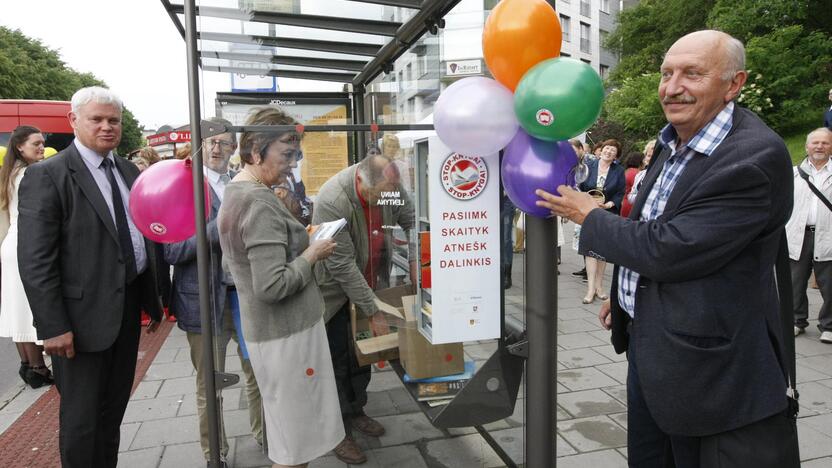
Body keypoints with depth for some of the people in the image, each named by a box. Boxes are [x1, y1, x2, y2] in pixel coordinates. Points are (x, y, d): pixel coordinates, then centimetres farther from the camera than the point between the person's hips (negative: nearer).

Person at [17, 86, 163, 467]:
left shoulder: (129, 171, 8)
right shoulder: (47, 175, -11)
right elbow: (35, 260, -15)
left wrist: (153, 299, 12)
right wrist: (53, 327, -18)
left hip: (129, 307, 6)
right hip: (84, 316, -6)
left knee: (113, 410, 20)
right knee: (82, 419, 8)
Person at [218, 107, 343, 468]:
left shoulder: (234, 193, 9)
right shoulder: (260, 202, -21)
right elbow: (272, 287, -27)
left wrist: (302, 245, 9)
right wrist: (311, 256, -13)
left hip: (263, 329, 10)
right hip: (287, 333, -10)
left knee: (286, 431, 21)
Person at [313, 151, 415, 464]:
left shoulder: (390, 185, -14)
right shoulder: (332, 200, -32)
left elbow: (411, 221, 3)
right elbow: (342, 264, -28)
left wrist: (415, 258, -8)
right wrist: (373, 311, -24)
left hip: (369, 284, 6)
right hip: (335, 289, -6)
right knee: (337, 360, 4)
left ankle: (356, 412, 38)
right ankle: (338, 431, 21)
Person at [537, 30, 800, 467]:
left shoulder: (756, 157, -23)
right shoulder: (675, 142, 5)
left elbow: (666, 250, -26)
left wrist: (591, 218, -12)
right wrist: (625, 296, 22)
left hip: (710, 367, -8)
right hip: (645, 342, 8)